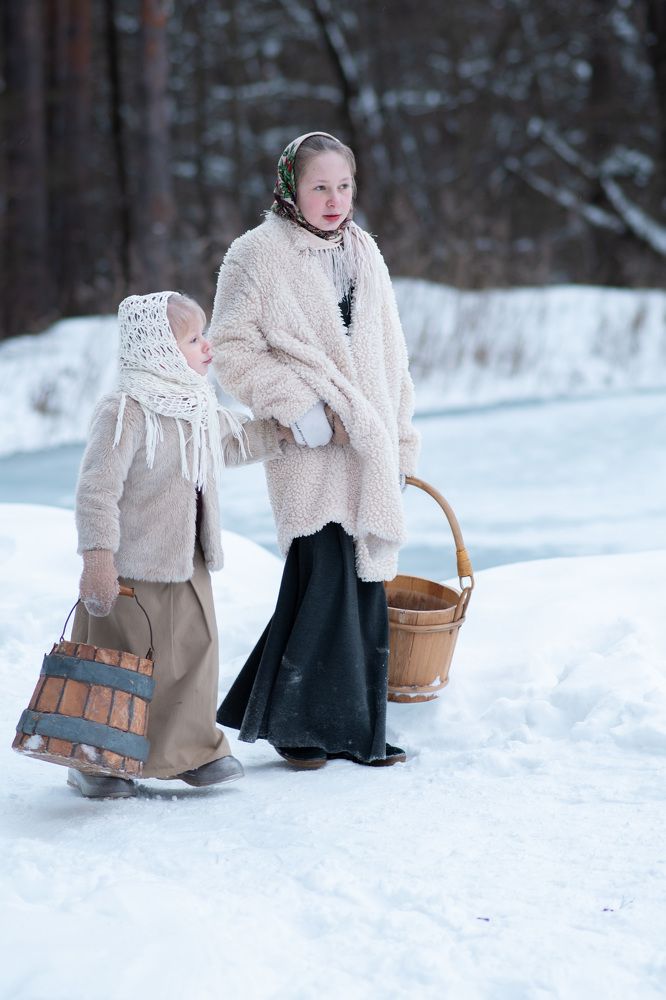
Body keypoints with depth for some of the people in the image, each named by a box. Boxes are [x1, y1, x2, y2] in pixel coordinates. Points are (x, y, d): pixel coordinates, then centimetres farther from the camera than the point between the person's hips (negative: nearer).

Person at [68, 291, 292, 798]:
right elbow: (97, 489, -23)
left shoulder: (200, 406, 7)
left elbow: (231, 440, 30)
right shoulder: (125, 412, -21)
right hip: (130, 570, -8)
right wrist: (98, 557, -25)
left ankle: (193, 744, 28)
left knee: (195, 650, 13)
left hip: (187, 565, 8)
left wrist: (277, 433, 19)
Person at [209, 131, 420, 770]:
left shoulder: (363, 253, 15)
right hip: (309, 452, -6)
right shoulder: (258, 254, -4)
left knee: (364, 588, 7)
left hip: (367, 449, 6)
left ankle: (357, 730, 17)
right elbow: (231, 349, -8)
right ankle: (293, 722, 5)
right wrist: (300, 406, -16)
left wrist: (400, 442, 15)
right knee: (324, 579, -11)